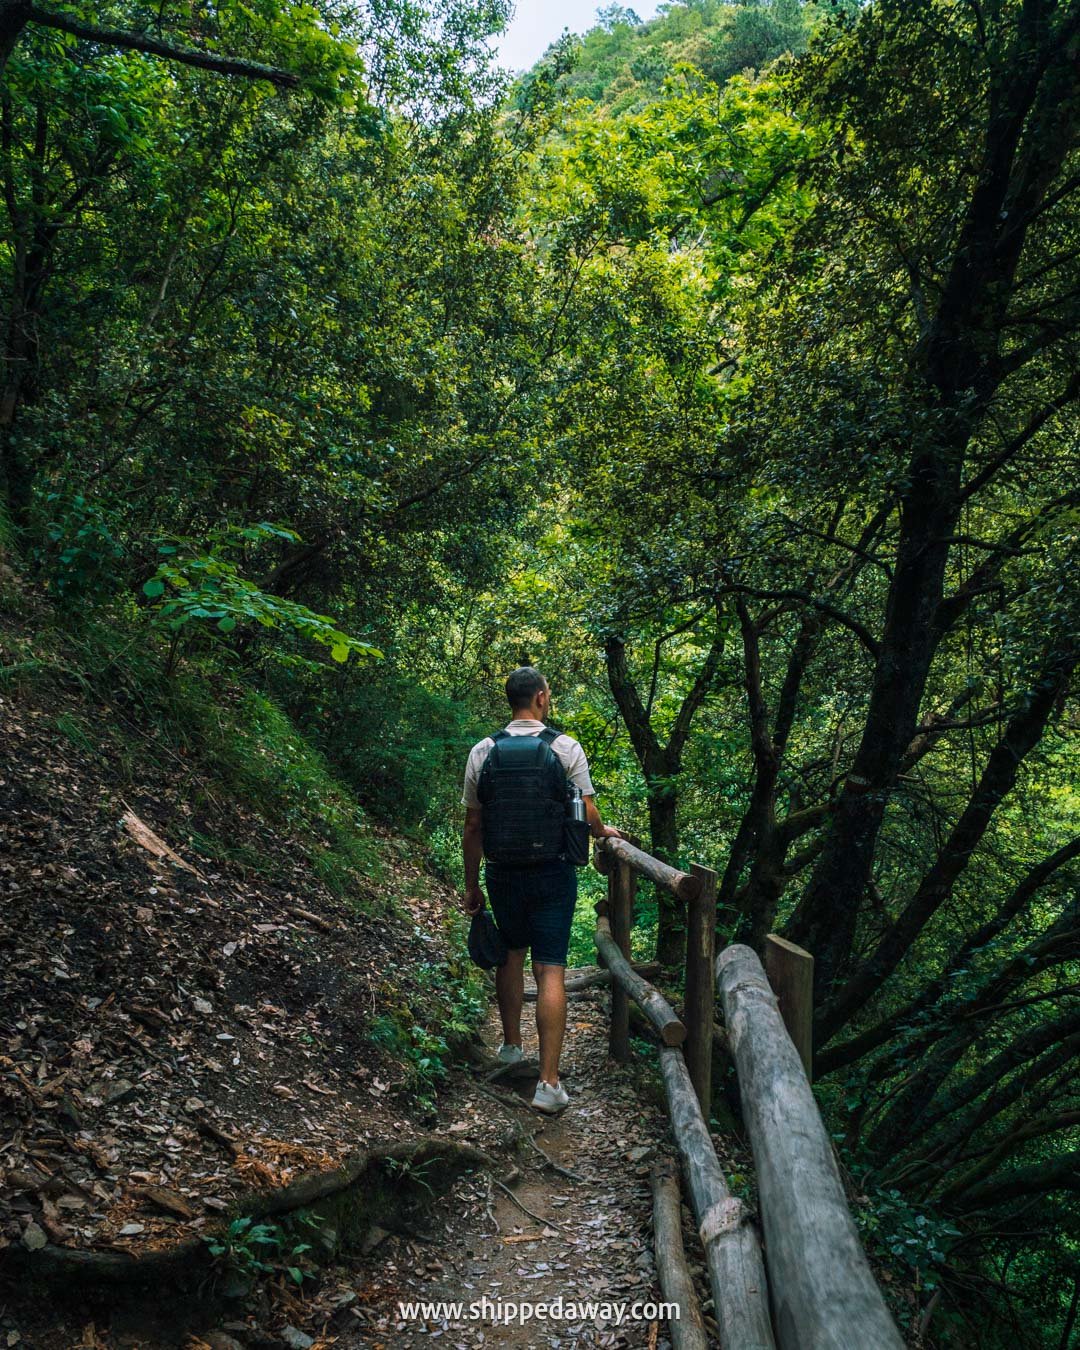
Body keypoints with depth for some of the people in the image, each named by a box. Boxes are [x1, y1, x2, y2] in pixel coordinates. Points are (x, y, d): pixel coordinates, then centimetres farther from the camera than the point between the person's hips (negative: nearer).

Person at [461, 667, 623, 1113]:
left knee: (511, 954, 23)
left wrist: (471, 887, 10)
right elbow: (587, 814, -4)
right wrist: (604, 832, 20)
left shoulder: (482, 752, -2)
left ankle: (511, 1044, 39)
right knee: (550, 971, -1)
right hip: (553, 872, -2)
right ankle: (548, 1083, -3)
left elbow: (473, 827, 1)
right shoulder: (566, 748, -7)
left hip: (502, 872, 3)